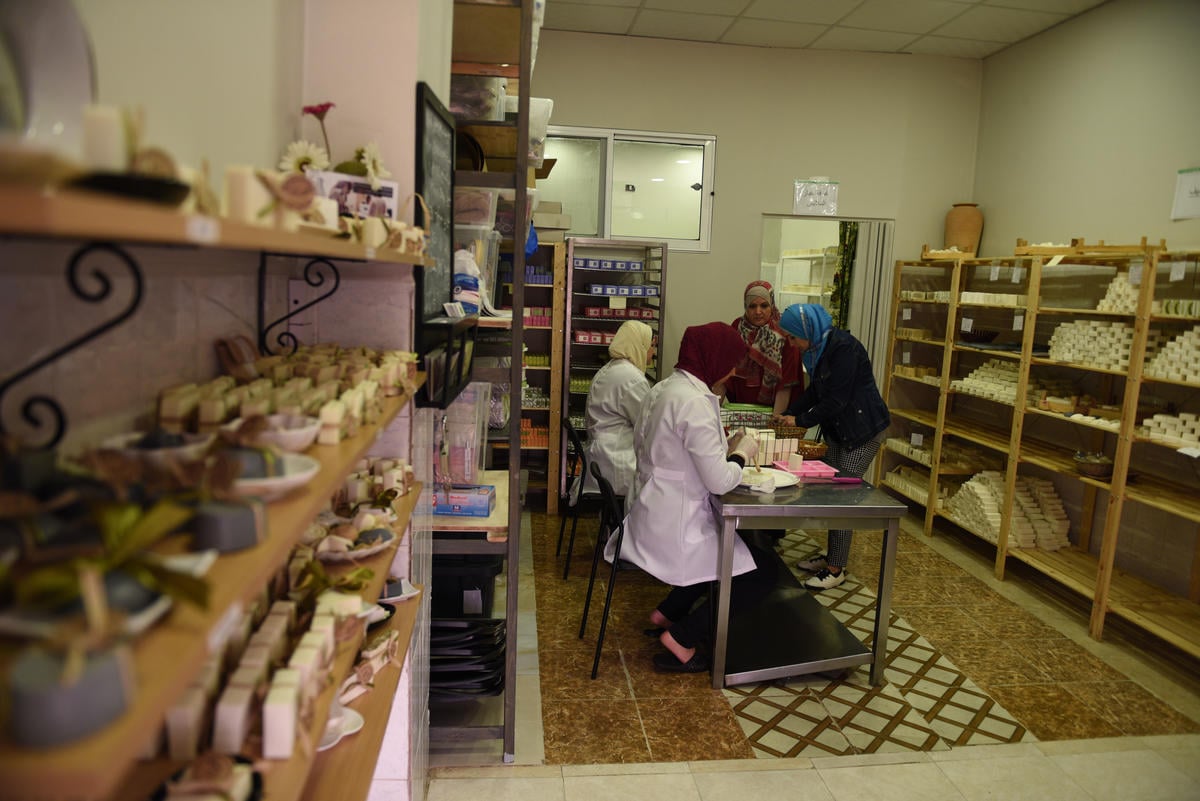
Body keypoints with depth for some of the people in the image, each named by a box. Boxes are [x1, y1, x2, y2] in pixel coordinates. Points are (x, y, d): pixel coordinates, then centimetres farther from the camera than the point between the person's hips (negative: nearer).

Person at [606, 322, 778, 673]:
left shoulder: (664, 388, 6)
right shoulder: (695, 401, -23)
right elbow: (719, 481, -24)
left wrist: (725, 446, 10)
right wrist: (741, 453, -4)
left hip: (652, 516, 10)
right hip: (675, 527, -10)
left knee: (737, 549, 26)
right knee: (762, 571, 4)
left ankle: (667, 613, 24)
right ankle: (680, 639, 6)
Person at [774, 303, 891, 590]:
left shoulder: (844, 348, -24)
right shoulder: (818, 348, 5)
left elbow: (836, 400, -24)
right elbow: (815, 391, 13)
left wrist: (801, 421, -14)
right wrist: (787, 415, 4)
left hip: (863, 429, -9)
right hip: (837, 429, 9)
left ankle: (836, 569, 2)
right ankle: (831, 555, 24)